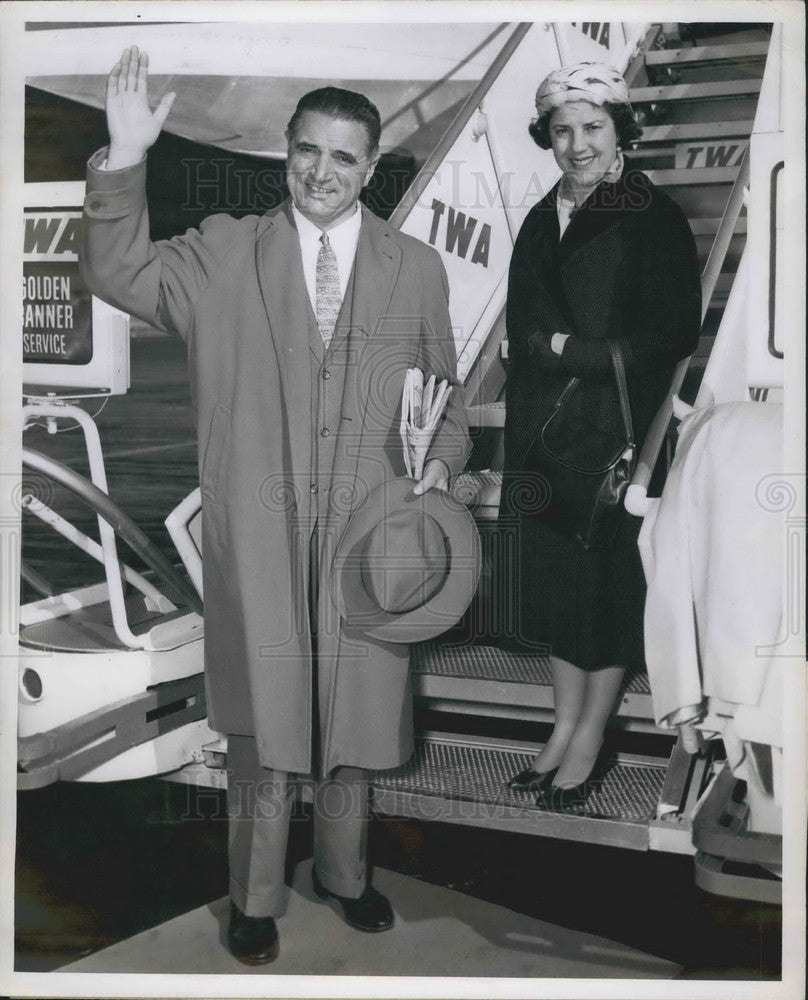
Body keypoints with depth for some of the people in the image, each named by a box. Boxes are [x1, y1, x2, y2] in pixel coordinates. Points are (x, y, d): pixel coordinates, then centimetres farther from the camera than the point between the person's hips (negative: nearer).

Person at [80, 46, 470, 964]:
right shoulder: (226, 253, 3)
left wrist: (441, 461, -5)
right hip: (258, 535, -1)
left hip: (368, 534, 1)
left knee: (354, 714, 14)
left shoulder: (416, 270, 6)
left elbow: (445, 396, 13)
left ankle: (344, 872, 37)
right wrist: (125, 159, -19)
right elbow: (118, 273, -7)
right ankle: (256, 897, 27)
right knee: (263, 721, 8)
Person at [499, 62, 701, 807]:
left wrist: (569, 350, -13)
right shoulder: (541, 222, 12)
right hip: (546, 436, 6)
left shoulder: (654, 217, -7)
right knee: (555, 579, 11)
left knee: (611, 584, 4)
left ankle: (589, 741, 18)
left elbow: (674, 334, -12)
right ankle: (565, 728, 26)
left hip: (619, 436, -6)